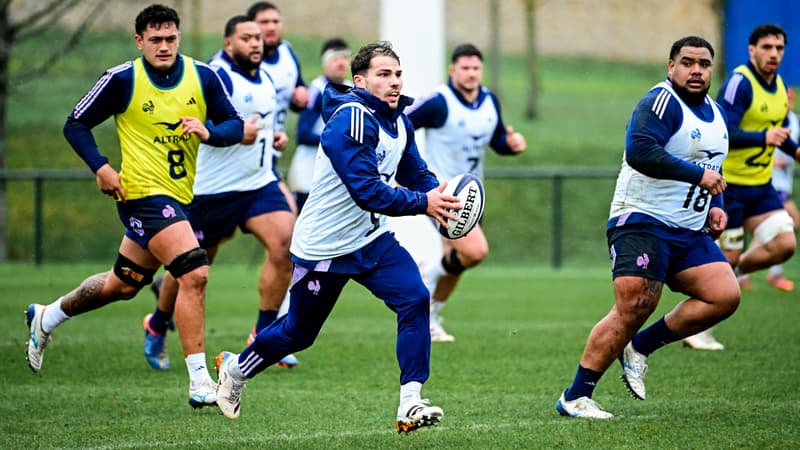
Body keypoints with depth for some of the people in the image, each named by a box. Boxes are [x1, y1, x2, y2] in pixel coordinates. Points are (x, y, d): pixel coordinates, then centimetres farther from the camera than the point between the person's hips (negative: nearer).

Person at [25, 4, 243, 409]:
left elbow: (234, 125, 3)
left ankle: (47, 317, 44)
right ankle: (199, 381, -19)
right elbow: (76, 125, -1)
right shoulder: (122, 79, -10)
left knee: (124, 285, 19)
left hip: (178, 195, 6)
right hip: (143, 192, -6)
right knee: (194, 273, -22)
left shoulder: (203, 77, 0)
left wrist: (209, 132, -19)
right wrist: (100, 167, -15)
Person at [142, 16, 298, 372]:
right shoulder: (217, 76, -16)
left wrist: (272, 136, 10)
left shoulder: (264, 78, 11)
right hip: (214, 191, -6)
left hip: (259, 183, 6)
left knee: (284, 244, -16)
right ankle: (156, 327, 34)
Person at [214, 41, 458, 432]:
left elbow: (416, 174, 12)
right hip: (323, 249, -7)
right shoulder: (351, 119, -24)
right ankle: (234, 369, 38)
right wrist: (422, 202, -34)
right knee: (298, 332, 9)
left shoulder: (398, 121, 4)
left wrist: (439, 195, -9)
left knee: (414, 298, -17)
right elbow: (366, 190, -31)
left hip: (370, 239, 7)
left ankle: (410, 403, -17)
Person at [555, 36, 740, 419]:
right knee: (633, 308, -18)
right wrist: (697, 175, -27)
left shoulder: (715, 114, 17)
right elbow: (640, 151, -29)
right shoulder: (661, 102, -13)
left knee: (725, 295, -8)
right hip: (642, 222, -8)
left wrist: (715, 206, 13)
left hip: (690, 231, 8)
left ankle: (641, 346, 6)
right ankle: (574, 397, -10)